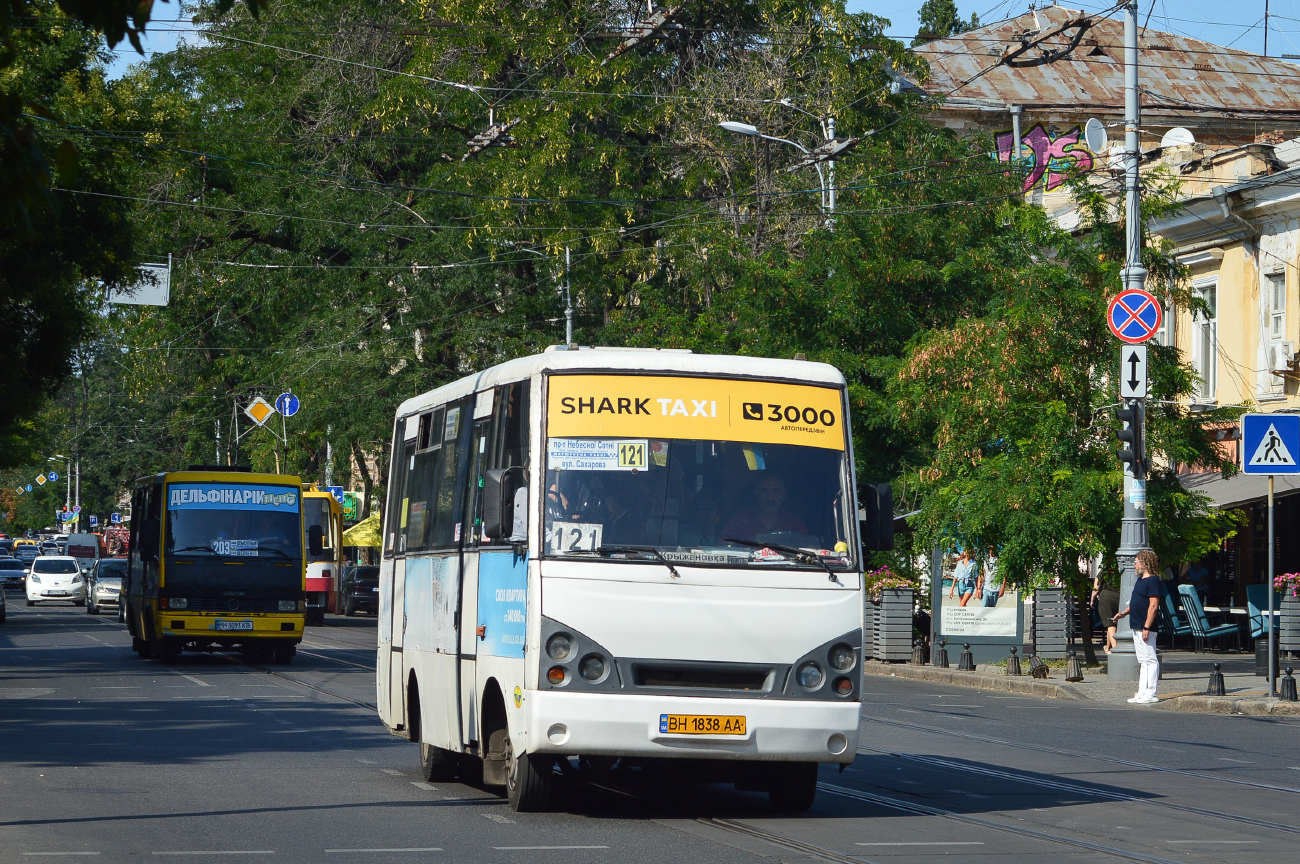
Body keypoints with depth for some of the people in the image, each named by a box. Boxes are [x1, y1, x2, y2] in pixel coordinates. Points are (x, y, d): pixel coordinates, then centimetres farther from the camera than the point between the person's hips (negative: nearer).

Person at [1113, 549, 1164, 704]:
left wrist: (1146, 628, -23)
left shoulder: (1153, 581, -15)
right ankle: (1142, 693, 16)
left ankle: (1150, 694, -7)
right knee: (1143, 661, 13)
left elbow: (1153, 606, -20)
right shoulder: (1140, 580, 16)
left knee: (1150, 660, -7)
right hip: (1137, 627, 11)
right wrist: (1124, 613, 15)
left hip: (1146, 628, -11)